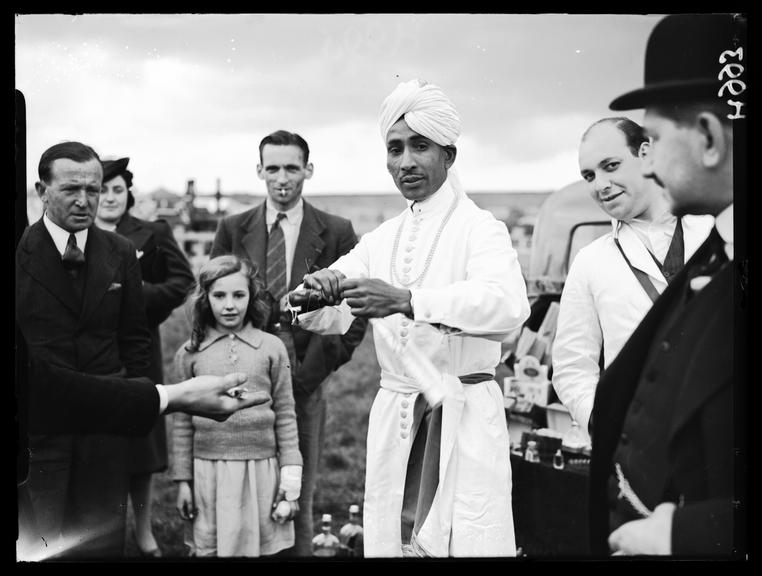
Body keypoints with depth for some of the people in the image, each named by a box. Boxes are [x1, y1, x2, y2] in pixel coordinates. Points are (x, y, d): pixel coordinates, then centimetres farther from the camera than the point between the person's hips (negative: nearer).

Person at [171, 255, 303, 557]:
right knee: (209, 549, 6)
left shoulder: (272, 348, 0)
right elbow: (182, 422, 7)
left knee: (258, 548, 5)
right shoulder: (190, 353, 3)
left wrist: (291, 482, 0)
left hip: (260, 470, -1)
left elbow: (285, 418, 3)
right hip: (208, 472, 1)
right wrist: (182, 481, 7)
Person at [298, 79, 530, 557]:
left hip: (464, 418, -4)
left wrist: (406, 300, -35)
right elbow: (328, 317, 8)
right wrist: (318, 292, -16)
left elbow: (509, 305, -24)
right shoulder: (381, 240, 12)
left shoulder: (479, 228, -5)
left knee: (465, 541, -6)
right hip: (393, 419, 5)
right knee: (391, 538, 6)